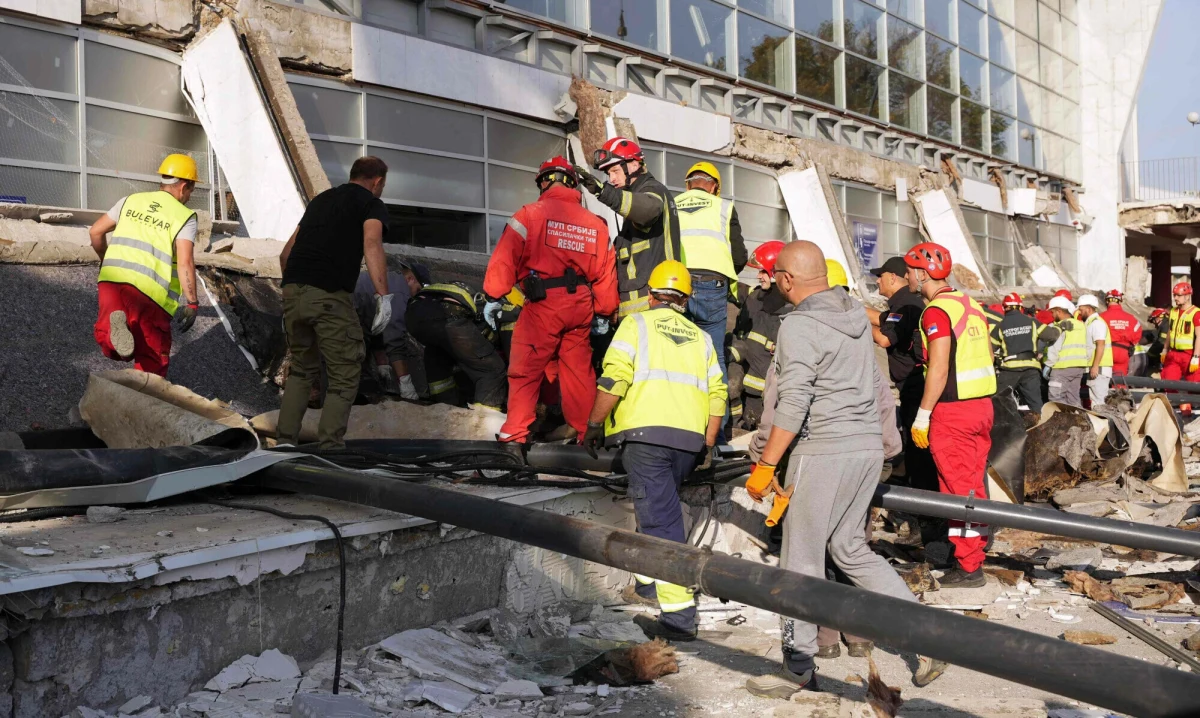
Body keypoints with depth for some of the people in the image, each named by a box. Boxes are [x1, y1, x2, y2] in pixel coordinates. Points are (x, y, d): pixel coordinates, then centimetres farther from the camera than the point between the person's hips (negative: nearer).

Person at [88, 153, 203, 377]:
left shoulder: (131, 201, 16)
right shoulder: (185, 216, 2)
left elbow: (95, 232, 19)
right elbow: (185, 262, -11)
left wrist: (105, 260, 36)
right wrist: (191, 302, -8)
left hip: (112, 278, 4)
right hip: (150, 290, -3)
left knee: (109, 345, 8)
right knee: (153, 356, 9)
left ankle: (114, 326, -24)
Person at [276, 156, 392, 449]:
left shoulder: (321, 199, 26)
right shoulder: (372, 204, 8)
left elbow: (286, 253, 28)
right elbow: (372, 244, -15)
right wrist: (383, 295, -22)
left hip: (293, 292, 6)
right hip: (330, 296, -6)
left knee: (302, 369, 22)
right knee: (344, 376, 4)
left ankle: (285, 441, 19)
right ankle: (329, 446, -2)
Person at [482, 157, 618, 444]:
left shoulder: (530, 214, -2)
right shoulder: (595, 223, 11)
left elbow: (505, 257, -8)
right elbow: (605, 272, 11)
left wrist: (493, 297, -3)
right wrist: (603, 313, 17)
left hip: (543, 304, -4)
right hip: (580, 306, 4)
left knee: (525, 369, 2)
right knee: (579, 370, 13)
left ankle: (516, 432, 1)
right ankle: (585, 431, 19)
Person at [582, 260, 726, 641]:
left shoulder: (637, 324, 7)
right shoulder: (700, 337, 21)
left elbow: (613, 380, -6)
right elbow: (717, 393, 12)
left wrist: (594, 425, 2)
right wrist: (707, 444, 17)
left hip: (646, 433, -5)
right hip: (690, 439, 6)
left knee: (660, 520, -7)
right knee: (659, 510, 23)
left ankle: (679, 614, -10)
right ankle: (649, 584, 36)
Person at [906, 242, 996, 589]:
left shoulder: (937, 310, -14)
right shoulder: (971, 304, 13)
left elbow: (939, 369, -19)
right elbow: (987, 359, 16)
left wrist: (923, 415, -15)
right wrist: (980, 400, 21)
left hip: (952, 410, -9)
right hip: (982, 404, 9)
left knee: (958, 488, -2)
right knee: (975, 484, 15)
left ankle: (968, 568, 5)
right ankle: (975, 555, 24)